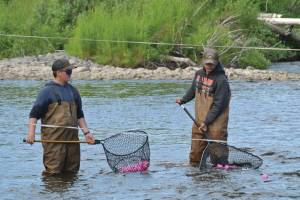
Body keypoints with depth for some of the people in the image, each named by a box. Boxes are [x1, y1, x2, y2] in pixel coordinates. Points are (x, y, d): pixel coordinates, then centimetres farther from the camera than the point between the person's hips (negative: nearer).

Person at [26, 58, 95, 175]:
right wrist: (31, 133, -18)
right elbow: (34, 114, -7)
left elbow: (79, 115, 22)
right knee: (53, 172, -10)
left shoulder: (73, 91, 15)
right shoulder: (47, 91, -4)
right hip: (53, 139, -6)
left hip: (72, 138, 6)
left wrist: (86, 132, 13)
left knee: (71, 171, 8)